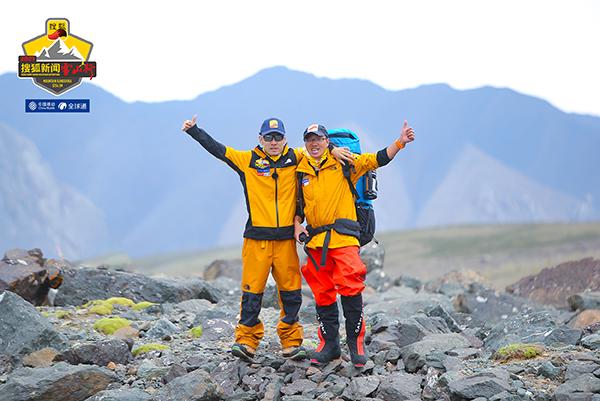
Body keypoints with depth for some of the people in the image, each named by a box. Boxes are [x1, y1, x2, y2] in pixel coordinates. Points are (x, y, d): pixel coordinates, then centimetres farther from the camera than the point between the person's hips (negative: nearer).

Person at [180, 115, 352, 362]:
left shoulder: (295, 158, 8)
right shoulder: (247, 160, 4)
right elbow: (216, 149, 4)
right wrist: (193, 130, -1)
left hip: (286, 238, 2)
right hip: (257, 238, -2)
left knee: (291, 291, 5)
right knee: (252, 290, -4)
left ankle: (291, 342, 14)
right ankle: (246, 341, 2)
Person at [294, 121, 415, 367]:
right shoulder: (301, 172, 15)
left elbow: (378, 160, -1)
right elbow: (299, 204, 24)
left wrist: (400, 142, -13)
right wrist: (297, 225, 7)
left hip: (343, 238, -4)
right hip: (315, 240, 4)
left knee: (350, 289, -14)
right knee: (323, 293, 6)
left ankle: (356, 342, -4)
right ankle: (329, 344, 15)